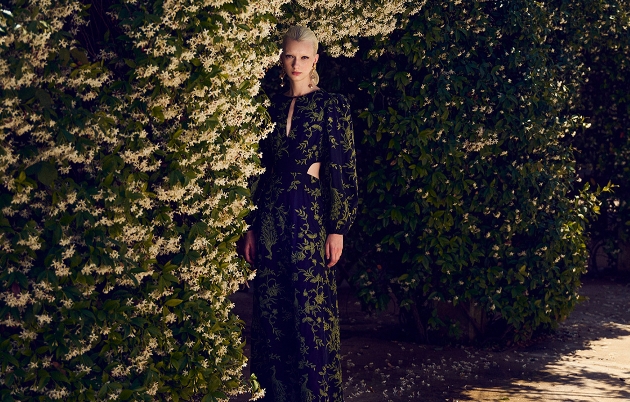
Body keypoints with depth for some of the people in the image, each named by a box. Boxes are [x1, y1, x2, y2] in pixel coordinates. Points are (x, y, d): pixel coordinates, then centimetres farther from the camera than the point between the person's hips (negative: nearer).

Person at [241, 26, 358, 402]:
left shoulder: (332, 105, -2)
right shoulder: (273, 107, 12)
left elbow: (343, 169, -5)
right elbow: (262, 170, 13)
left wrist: (337, 228, -11)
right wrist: (252, 227, 10)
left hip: (311, 215, -5)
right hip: (272, 216, 5)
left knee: (311, 311, -4)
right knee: (272, 310, 7)